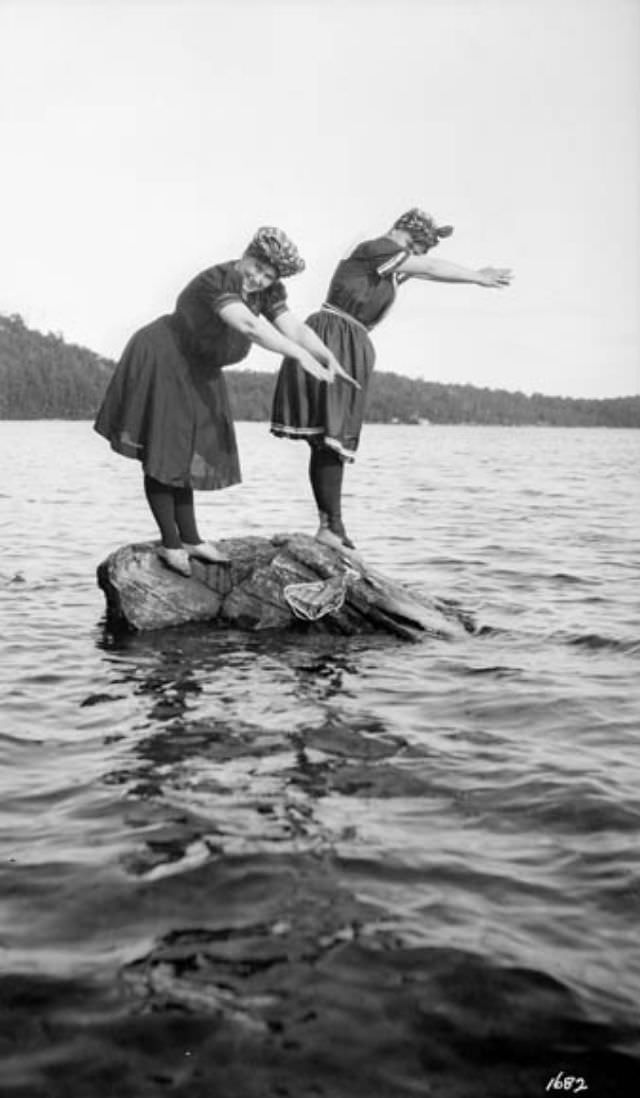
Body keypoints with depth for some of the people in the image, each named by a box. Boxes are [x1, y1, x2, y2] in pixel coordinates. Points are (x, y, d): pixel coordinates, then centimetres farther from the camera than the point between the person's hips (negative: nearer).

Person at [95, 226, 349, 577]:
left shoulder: (268, 292, -8)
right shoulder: (216, 281, -31)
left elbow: (295, 328, -18)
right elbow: (247, 325, -47)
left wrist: (327, 357, -37)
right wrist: (299, 355, -54)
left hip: (196, 371, 8)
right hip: (161, 363, -8)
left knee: (185, 450, 12)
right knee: (162, 453, -3)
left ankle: (189, 538, 20)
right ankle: (170, 543, 4)